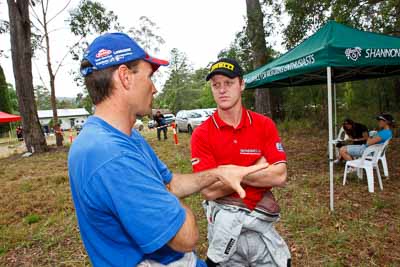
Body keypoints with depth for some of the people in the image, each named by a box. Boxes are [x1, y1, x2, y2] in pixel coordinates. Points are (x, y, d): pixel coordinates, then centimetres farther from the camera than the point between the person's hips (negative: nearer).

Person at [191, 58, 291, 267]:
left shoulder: (264, 125, -3)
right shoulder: (202, 134, -10)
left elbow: (280, 177, -11)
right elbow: (209, 190, -16)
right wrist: (258, 169, -12)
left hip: (261, 218, 2)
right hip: (224, 221, -1)